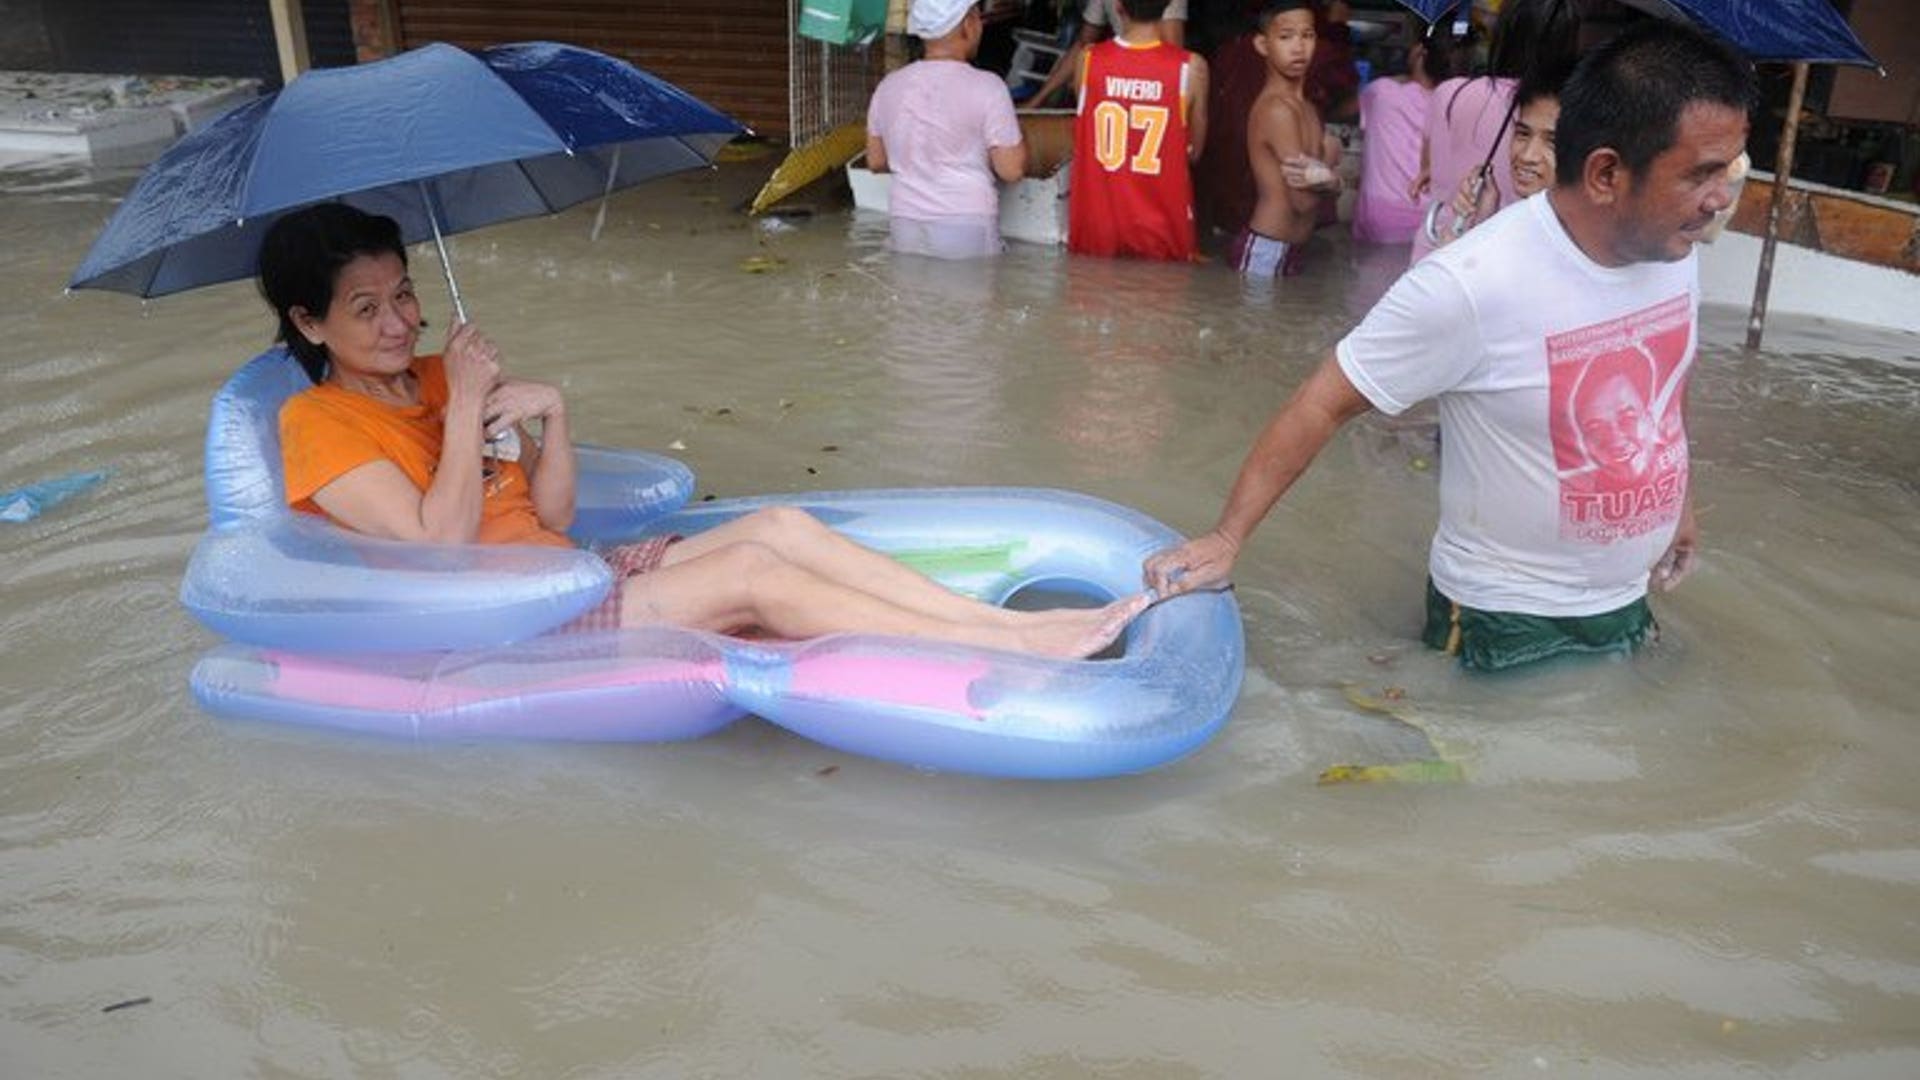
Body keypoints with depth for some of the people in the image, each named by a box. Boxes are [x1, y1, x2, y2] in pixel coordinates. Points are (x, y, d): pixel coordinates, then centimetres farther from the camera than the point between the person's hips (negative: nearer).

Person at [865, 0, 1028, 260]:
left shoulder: (888, 86, 5)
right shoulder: (985, 87, -9)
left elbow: (876, 162, 14)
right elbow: (1012, 170, -9)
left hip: (904, 229, 4)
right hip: (967, 232, -4)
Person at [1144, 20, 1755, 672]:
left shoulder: (1674, 250, -8)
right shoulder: (1473, 284, -29)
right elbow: (1325, 403, -23)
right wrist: (1227, 538, -24)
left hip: (1625, 605, 7)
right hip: (1506, 621, -7)